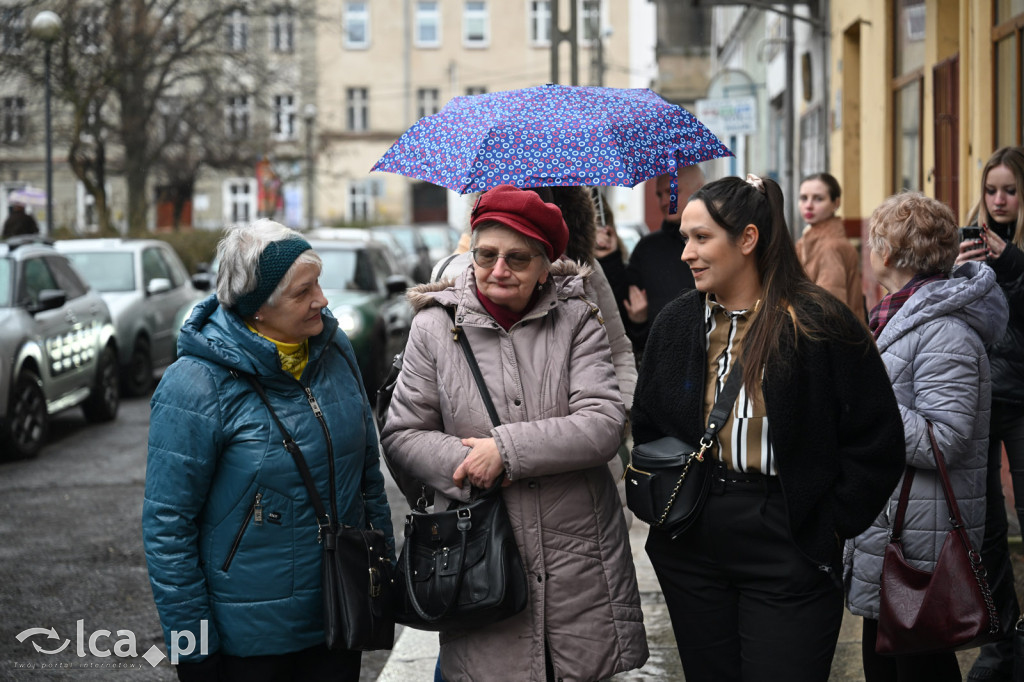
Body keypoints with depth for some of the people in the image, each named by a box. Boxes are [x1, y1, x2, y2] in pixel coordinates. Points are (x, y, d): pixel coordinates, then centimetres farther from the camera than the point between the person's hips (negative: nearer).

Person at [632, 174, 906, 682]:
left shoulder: (819, 325, -10)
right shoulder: (676, 322, 7)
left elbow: (877, 443, -7)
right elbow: (645, 425, 20)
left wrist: (830, 525, -7)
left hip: (788, 556, -5)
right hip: (690, 551, 5)